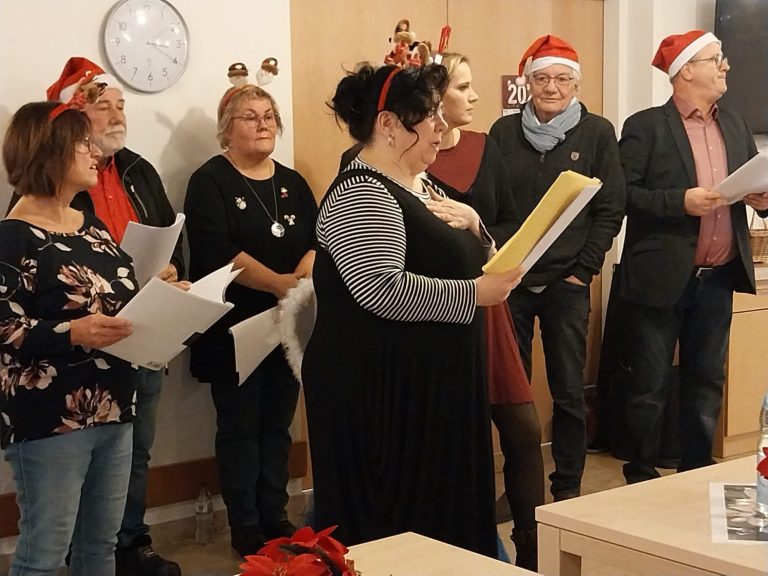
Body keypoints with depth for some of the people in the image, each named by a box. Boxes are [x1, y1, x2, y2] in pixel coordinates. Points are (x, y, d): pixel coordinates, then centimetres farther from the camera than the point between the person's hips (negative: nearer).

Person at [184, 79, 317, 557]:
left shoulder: (292, 183, 14)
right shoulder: (210, 181, -4)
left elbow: (318, 238, 2)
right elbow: (218, 253, -18)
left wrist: (304, 276, -18)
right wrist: (279, 282, -21)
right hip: (235, 327, -5)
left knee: (278, 423, 12)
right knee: (240, 426, 2)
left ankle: (275, 517, 23)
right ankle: (246, 527, 12)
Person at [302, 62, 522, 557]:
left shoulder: (418, 184, 13)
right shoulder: (362, 195, -17)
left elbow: (463, 256, 19)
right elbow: (383, 291, -29)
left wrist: (472, 221, -2)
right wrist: (474, 294, -23)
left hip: (431, 382, 10)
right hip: (380, 387, -10)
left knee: (439, 507, 17)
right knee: (394, 527, 0)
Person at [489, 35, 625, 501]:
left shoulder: (597, 133, 2)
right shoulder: (504, 131, 6)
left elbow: (611, 209, 1)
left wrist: (584, 270, -5)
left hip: (567, 283, -1)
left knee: (569, 391, 5)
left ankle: (569, 486, 18)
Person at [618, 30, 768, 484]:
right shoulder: (646, 126, -6)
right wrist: (679, 202, -22)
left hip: (718, 277, 6)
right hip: (664, 276, -6)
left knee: (707, 381, 13)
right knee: (650, 386, 3)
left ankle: (697, 476, 25)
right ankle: (642, 478, 16)